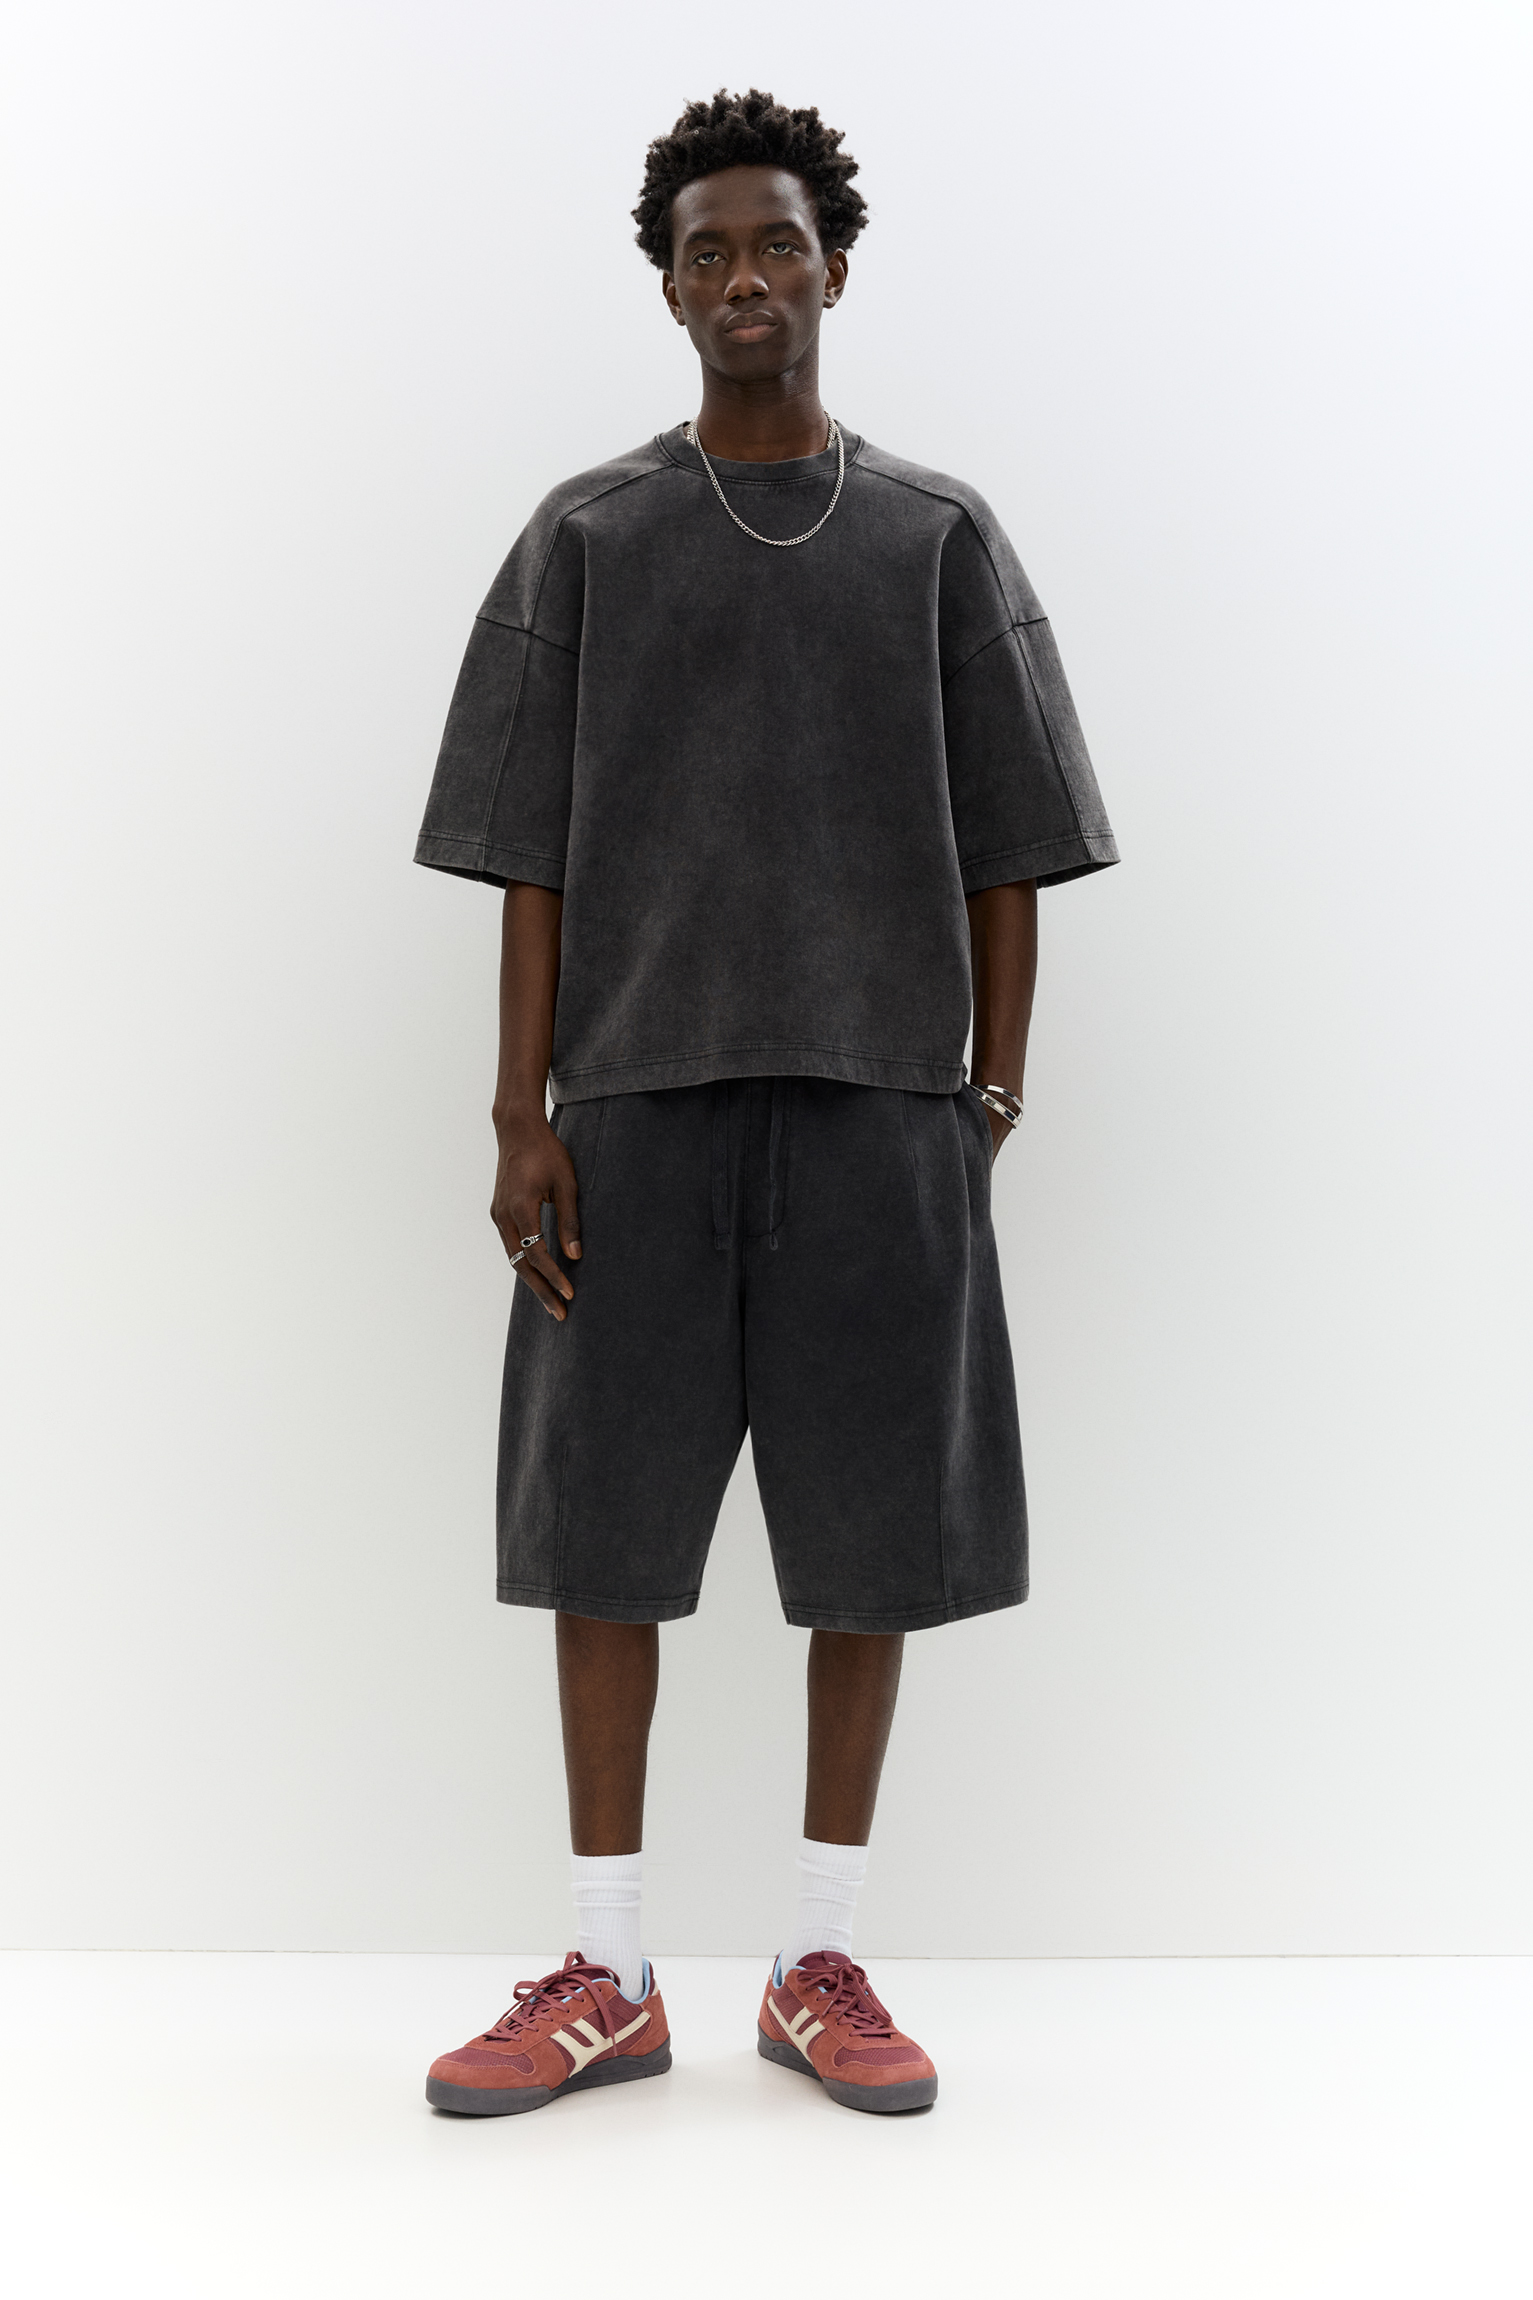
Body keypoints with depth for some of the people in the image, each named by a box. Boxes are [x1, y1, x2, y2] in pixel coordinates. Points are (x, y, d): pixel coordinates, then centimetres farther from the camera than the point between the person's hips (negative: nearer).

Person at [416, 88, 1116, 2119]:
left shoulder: (941, 539, 10)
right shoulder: (586, 538, 9)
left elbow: (1005, 850, 8)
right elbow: (532, 853, 4)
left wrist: (998, 1096, 1)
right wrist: (523, 1114, -3)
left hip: (880, 1105, 1)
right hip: (641, 1101, 0)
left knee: (873, 1532, 3)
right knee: (603, 1524, 1)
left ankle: (823, 1966, 17)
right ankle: (609, 1979, 14)